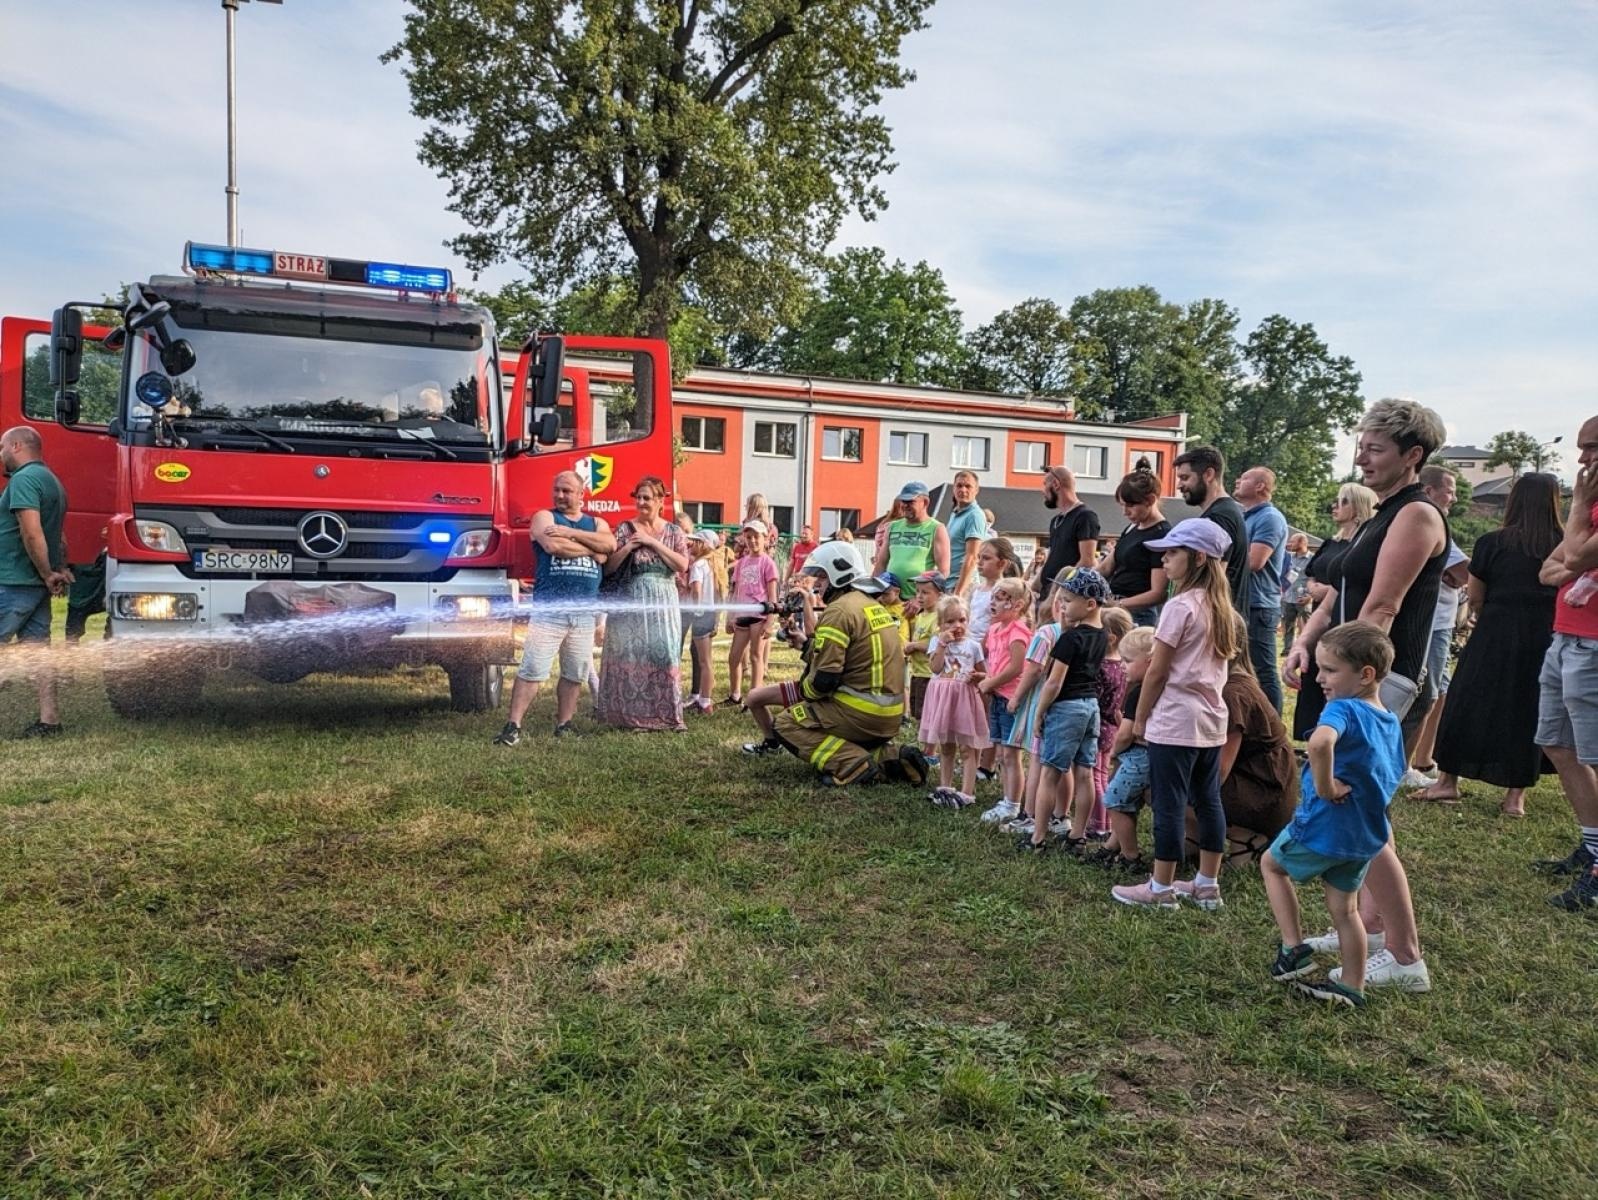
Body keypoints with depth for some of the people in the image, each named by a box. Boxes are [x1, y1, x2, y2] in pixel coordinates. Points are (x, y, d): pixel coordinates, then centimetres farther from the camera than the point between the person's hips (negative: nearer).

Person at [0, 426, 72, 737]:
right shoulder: (51, 479, 19)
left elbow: (31, 533, -22)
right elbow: (56, 534, 22)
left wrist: (48, 574, -16)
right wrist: (61, 568, 12)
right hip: (37, 583, 9)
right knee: (37, 649, 8)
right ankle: (49, 720, 7)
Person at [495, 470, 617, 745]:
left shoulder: (597, 523, 16)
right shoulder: (544, 517, 6)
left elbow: (610, 544, -6)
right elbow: (553, 546, -14)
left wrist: (571, 532, -11)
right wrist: (591, 550, -3)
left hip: (585, 611, 4)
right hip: (549, 608, -4)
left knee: (575, 673, 9)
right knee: (532, 669, -8)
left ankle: (564, 726, 19)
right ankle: (513, 726, -4)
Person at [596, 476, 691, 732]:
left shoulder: (673, 532, 7)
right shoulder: (625, 529, 3)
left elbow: (682, 566, -7)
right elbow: (608, 567, -1)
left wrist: (654, 543, -10)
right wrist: (629, 547, -13)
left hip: (663, 603, 1)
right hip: (630, 602, -1)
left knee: (663, 654, 1)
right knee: (630, 655, -1)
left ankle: (665, 713, 10)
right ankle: (630, 713, 6)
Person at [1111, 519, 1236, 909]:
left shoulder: (1180, 606, -15)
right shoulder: (1220, 606, 9)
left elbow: (1157, 672, -13)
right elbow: (1219, 665, 13)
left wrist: (1139, 718, -3)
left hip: (1175, 720, -8)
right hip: (1212, 718, 9)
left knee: (1169, 804, -1)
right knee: (1208, 800, 12)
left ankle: (1161, 888, 7)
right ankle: (1207, 885, 21)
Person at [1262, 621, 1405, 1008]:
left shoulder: (1343, 709, -22)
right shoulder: (1391, 722, 6)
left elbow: (1320, 742, -45)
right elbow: (1393, 775, 21)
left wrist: (1325, 787, -31)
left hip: (1324, 827, -8)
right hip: (1366, 836, 8)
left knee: (1271, 864, 18)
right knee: (1345, 908, 21)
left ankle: (1294, 948, 14)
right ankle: (1352, 987, 29)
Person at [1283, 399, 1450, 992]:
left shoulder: (1417, 515, -12)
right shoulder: (1382, 517, 19)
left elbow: (1380, 609, -19)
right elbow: (1336, 596, 16)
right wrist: (1303, 643, 0)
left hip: (1378, 676, -10)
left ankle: (1405, 959, -2)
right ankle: (1371, 924, 29)